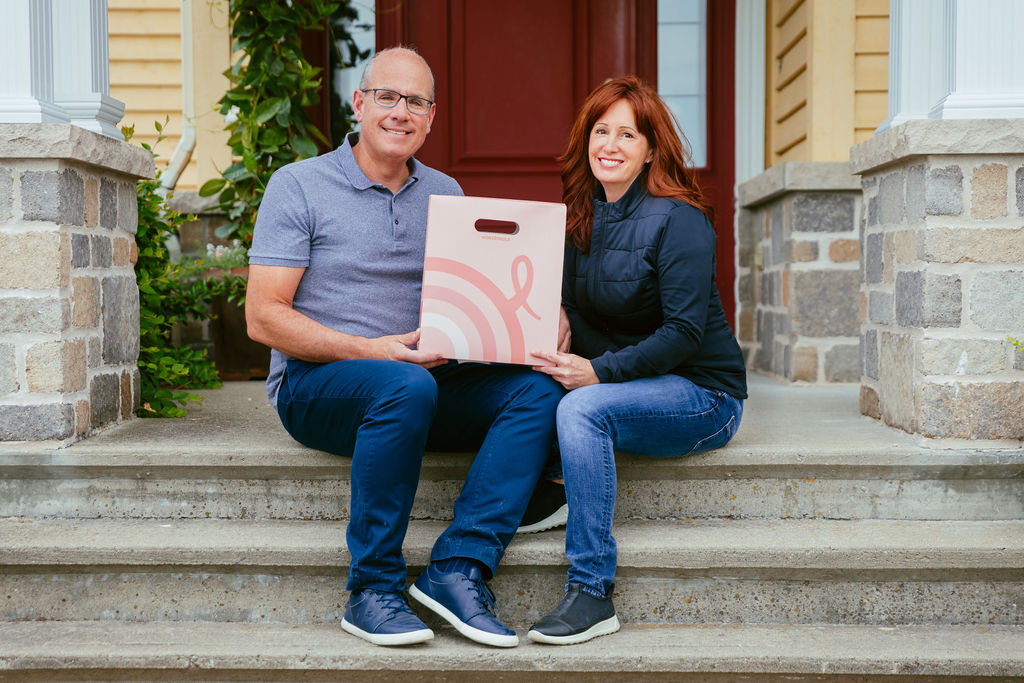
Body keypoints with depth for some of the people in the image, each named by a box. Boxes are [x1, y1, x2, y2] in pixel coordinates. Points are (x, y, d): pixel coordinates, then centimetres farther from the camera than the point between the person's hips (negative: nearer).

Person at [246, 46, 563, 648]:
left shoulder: (446, 194, 15)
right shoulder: (299, 186, -1)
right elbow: (263, 317, -8)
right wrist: (372, 351, -20)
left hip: (423, 381, 5)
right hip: (315, 384, -5)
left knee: (537, 388, -20)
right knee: (407, 386, -37)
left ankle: (459, 569, -25)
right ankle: (374, 588, -24)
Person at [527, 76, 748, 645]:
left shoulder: (677, 219, -13)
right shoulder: (583, 218, 8)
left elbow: (685, 332, -20)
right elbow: (578, 315, 7)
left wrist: (600, 372, -28)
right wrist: (566, 360, -16)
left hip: (703, 393, -6)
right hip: (637, 385, 6)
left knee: (583, 407, -32)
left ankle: (592, 594, -28)